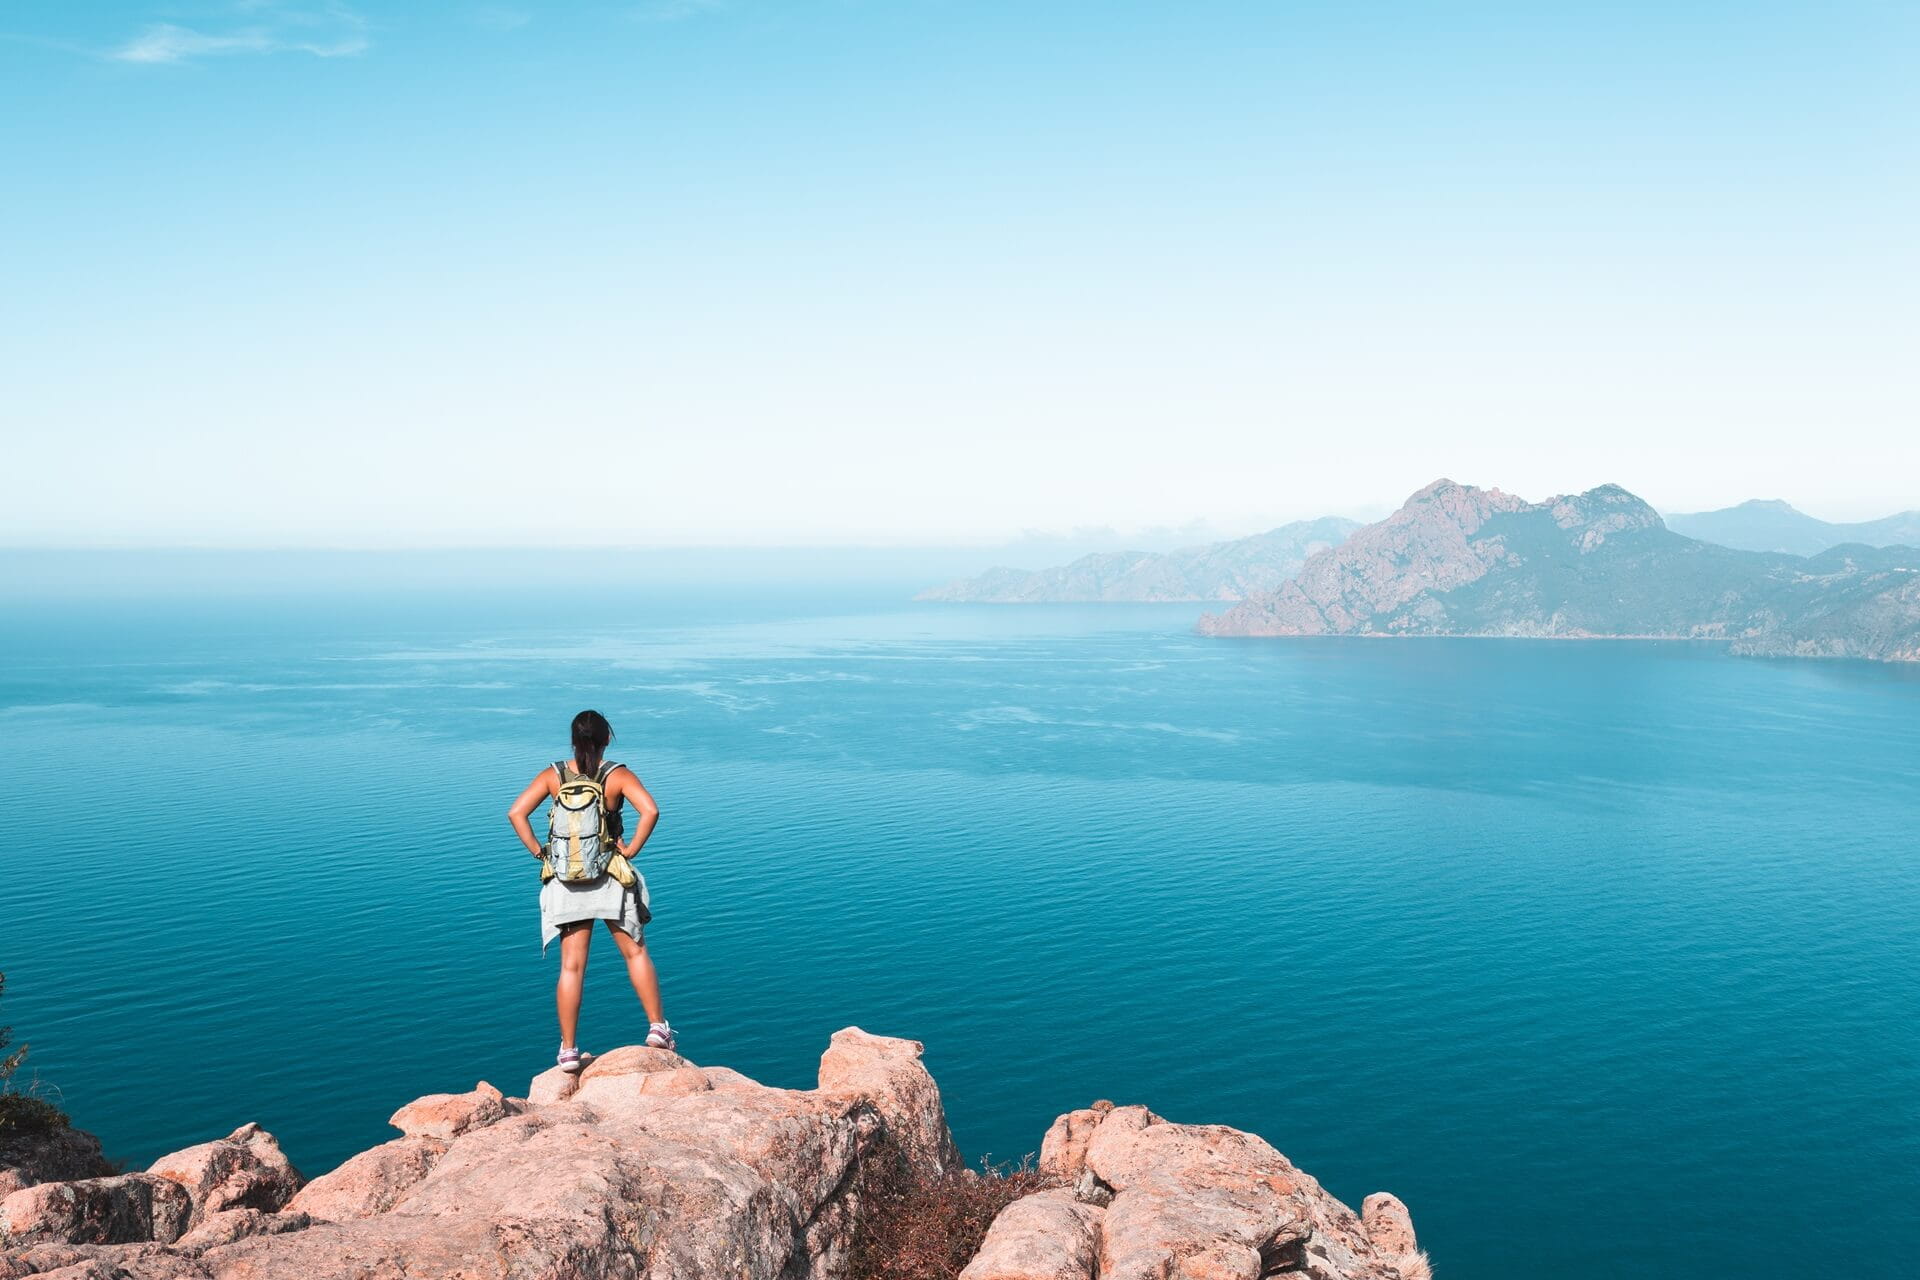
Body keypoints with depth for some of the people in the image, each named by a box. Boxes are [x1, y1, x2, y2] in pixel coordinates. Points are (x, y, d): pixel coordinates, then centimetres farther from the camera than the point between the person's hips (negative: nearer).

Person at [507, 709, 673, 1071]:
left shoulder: (554, 775, -1)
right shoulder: (618, 775, -7)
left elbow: (516, 813, -8)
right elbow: (650, 811, -21)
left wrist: (538, 852, -1)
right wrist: (631, 849, -11)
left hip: (566, 881, 2)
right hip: (610, 878, -2)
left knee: (571, 966, 6)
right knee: (635, 952, 13)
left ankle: (568, 1049, 8)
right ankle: (657, 1026, 12)